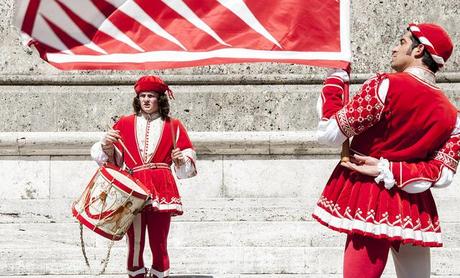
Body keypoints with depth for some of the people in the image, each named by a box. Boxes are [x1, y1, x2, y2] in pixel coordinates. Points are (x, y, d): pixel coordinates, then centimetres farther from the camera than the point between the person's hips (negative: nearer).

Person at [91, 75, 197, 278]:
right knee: (134, 243, 0)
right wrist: (107, 145, -4)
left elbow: (188, 158, 11)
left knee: (159, 244, -1)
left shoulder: (173, 126, 11)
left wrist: (181, 160, -9)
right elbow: (110, 158, 16)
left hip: (160, 190, -1)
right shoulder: (125, 124, 13)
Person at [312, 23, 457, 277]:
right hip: (414, 213, 5)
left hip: (369, 204, -5)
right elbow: (443, 174, -3)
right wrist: (388, 170, -5)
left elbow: (329, 133, -11)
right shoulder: (450, 114, 4)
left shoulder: (386, 86, -13)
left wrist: (335, 79, 1)